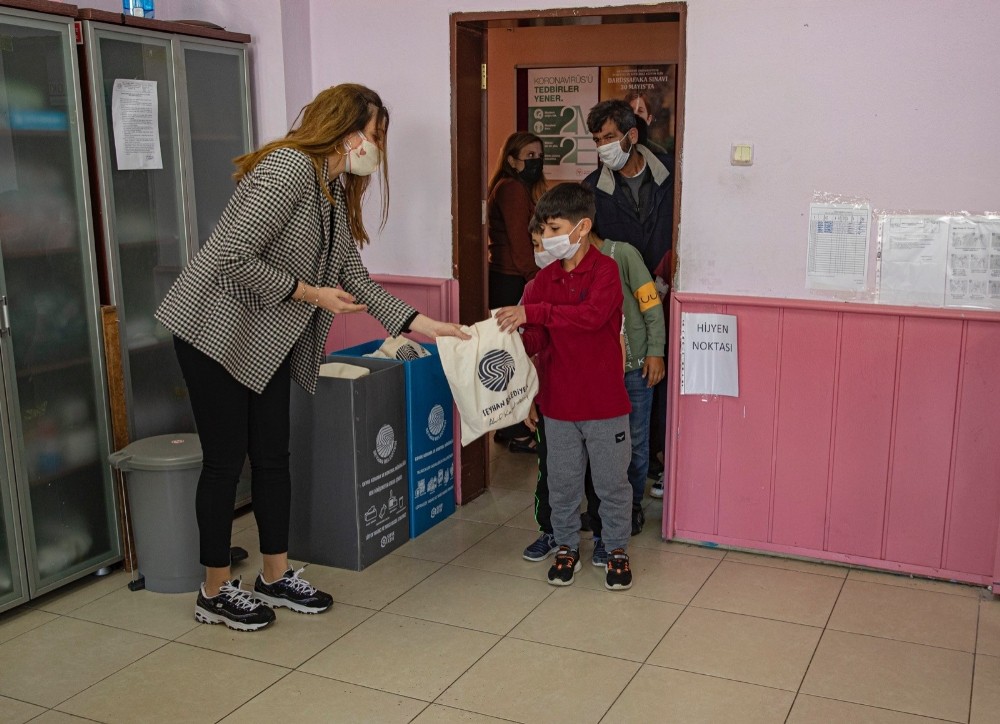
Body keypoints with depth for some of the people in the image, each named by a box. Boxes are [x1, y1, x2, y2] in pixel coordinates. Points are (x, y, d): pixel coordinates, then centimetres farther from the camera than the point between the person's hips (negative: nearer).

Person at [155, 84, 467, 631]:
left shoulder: (336, 191, 10)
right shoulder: (289, 168, -20)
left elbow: (353, 279, 10)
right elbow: (231, 258, -26)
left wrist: (418, 323, 3)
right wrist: (309, 293, -19)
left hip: (267, 340, 9)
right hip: (217, 332, -9)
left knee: (272, 457, 12)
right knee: (225, 459, 1)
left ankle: (275, 577, 26)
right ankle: (215, 592, 17)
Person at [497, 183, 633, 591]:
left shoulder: (605, 269, -12)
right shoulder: (544, 279, 3)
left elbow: (594, 314, -31)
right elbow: (536, 340, 1)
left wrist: (534, 312, -33)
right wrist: (515, 335, -21)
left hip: (604, 402, -4)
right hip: (558, 402, 4)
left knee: (612, 483, 10)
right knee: (562, 482, 16)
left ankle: (617, 550, 28)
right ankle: (566, 546, 33)